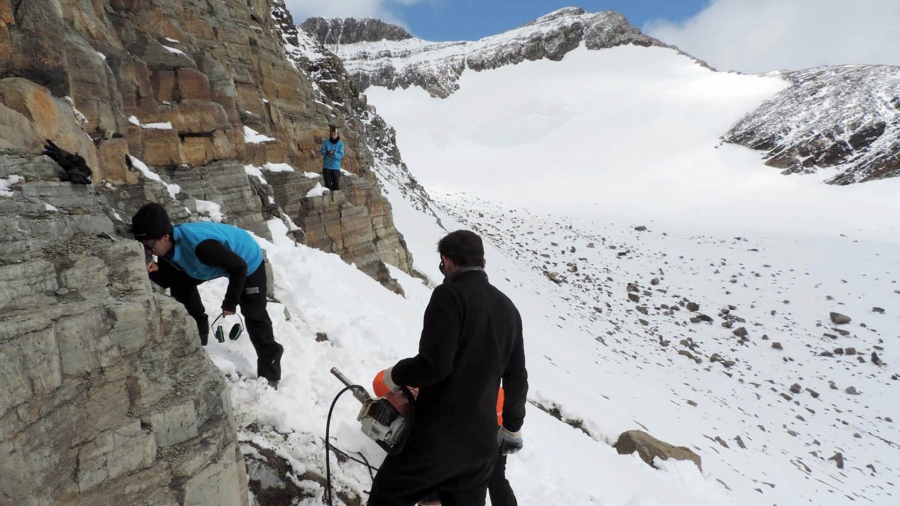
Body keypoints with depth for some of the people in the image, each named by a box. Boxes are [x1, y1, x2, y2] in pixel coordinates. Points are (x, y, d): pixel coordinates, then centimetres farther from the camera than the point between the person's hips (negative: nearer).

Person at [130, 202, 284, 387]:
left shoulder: (200, 245, -42)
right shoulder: (168, 245, -15)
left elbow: (239, 267, -33)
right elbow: (169, 280, -3)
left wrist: (230, 303, -21)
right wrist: (155, 271, -28)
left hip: (248, 262, -8)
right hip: (222, 262, 8)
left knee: (255, 316, -7)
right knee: (181, 283, 6)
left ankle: (270, 374, 4)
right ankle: (197, 336, 24)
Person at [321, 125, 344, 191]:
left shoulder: (340, 143, -1)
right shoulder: (326, 142, 2)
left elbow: (341, 155, -8)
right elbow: (322, 151, 0)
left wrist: (334, 154, -27)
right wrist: (327, 153, -21)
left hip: (336, 167, -1)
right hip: (326, 166, 1)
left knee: (335, 183, 1)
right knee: (327, 183, 4)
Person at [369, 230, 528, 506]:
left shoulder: (450, 295, -14)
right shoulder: (508, 308, 8)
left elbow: (434, 364, -23)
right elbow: (517, 378, 14)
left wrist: (395, 375, -3)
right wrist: (513, 427, 27)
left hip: (437, 437, -6)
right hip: (482, 443, 7)